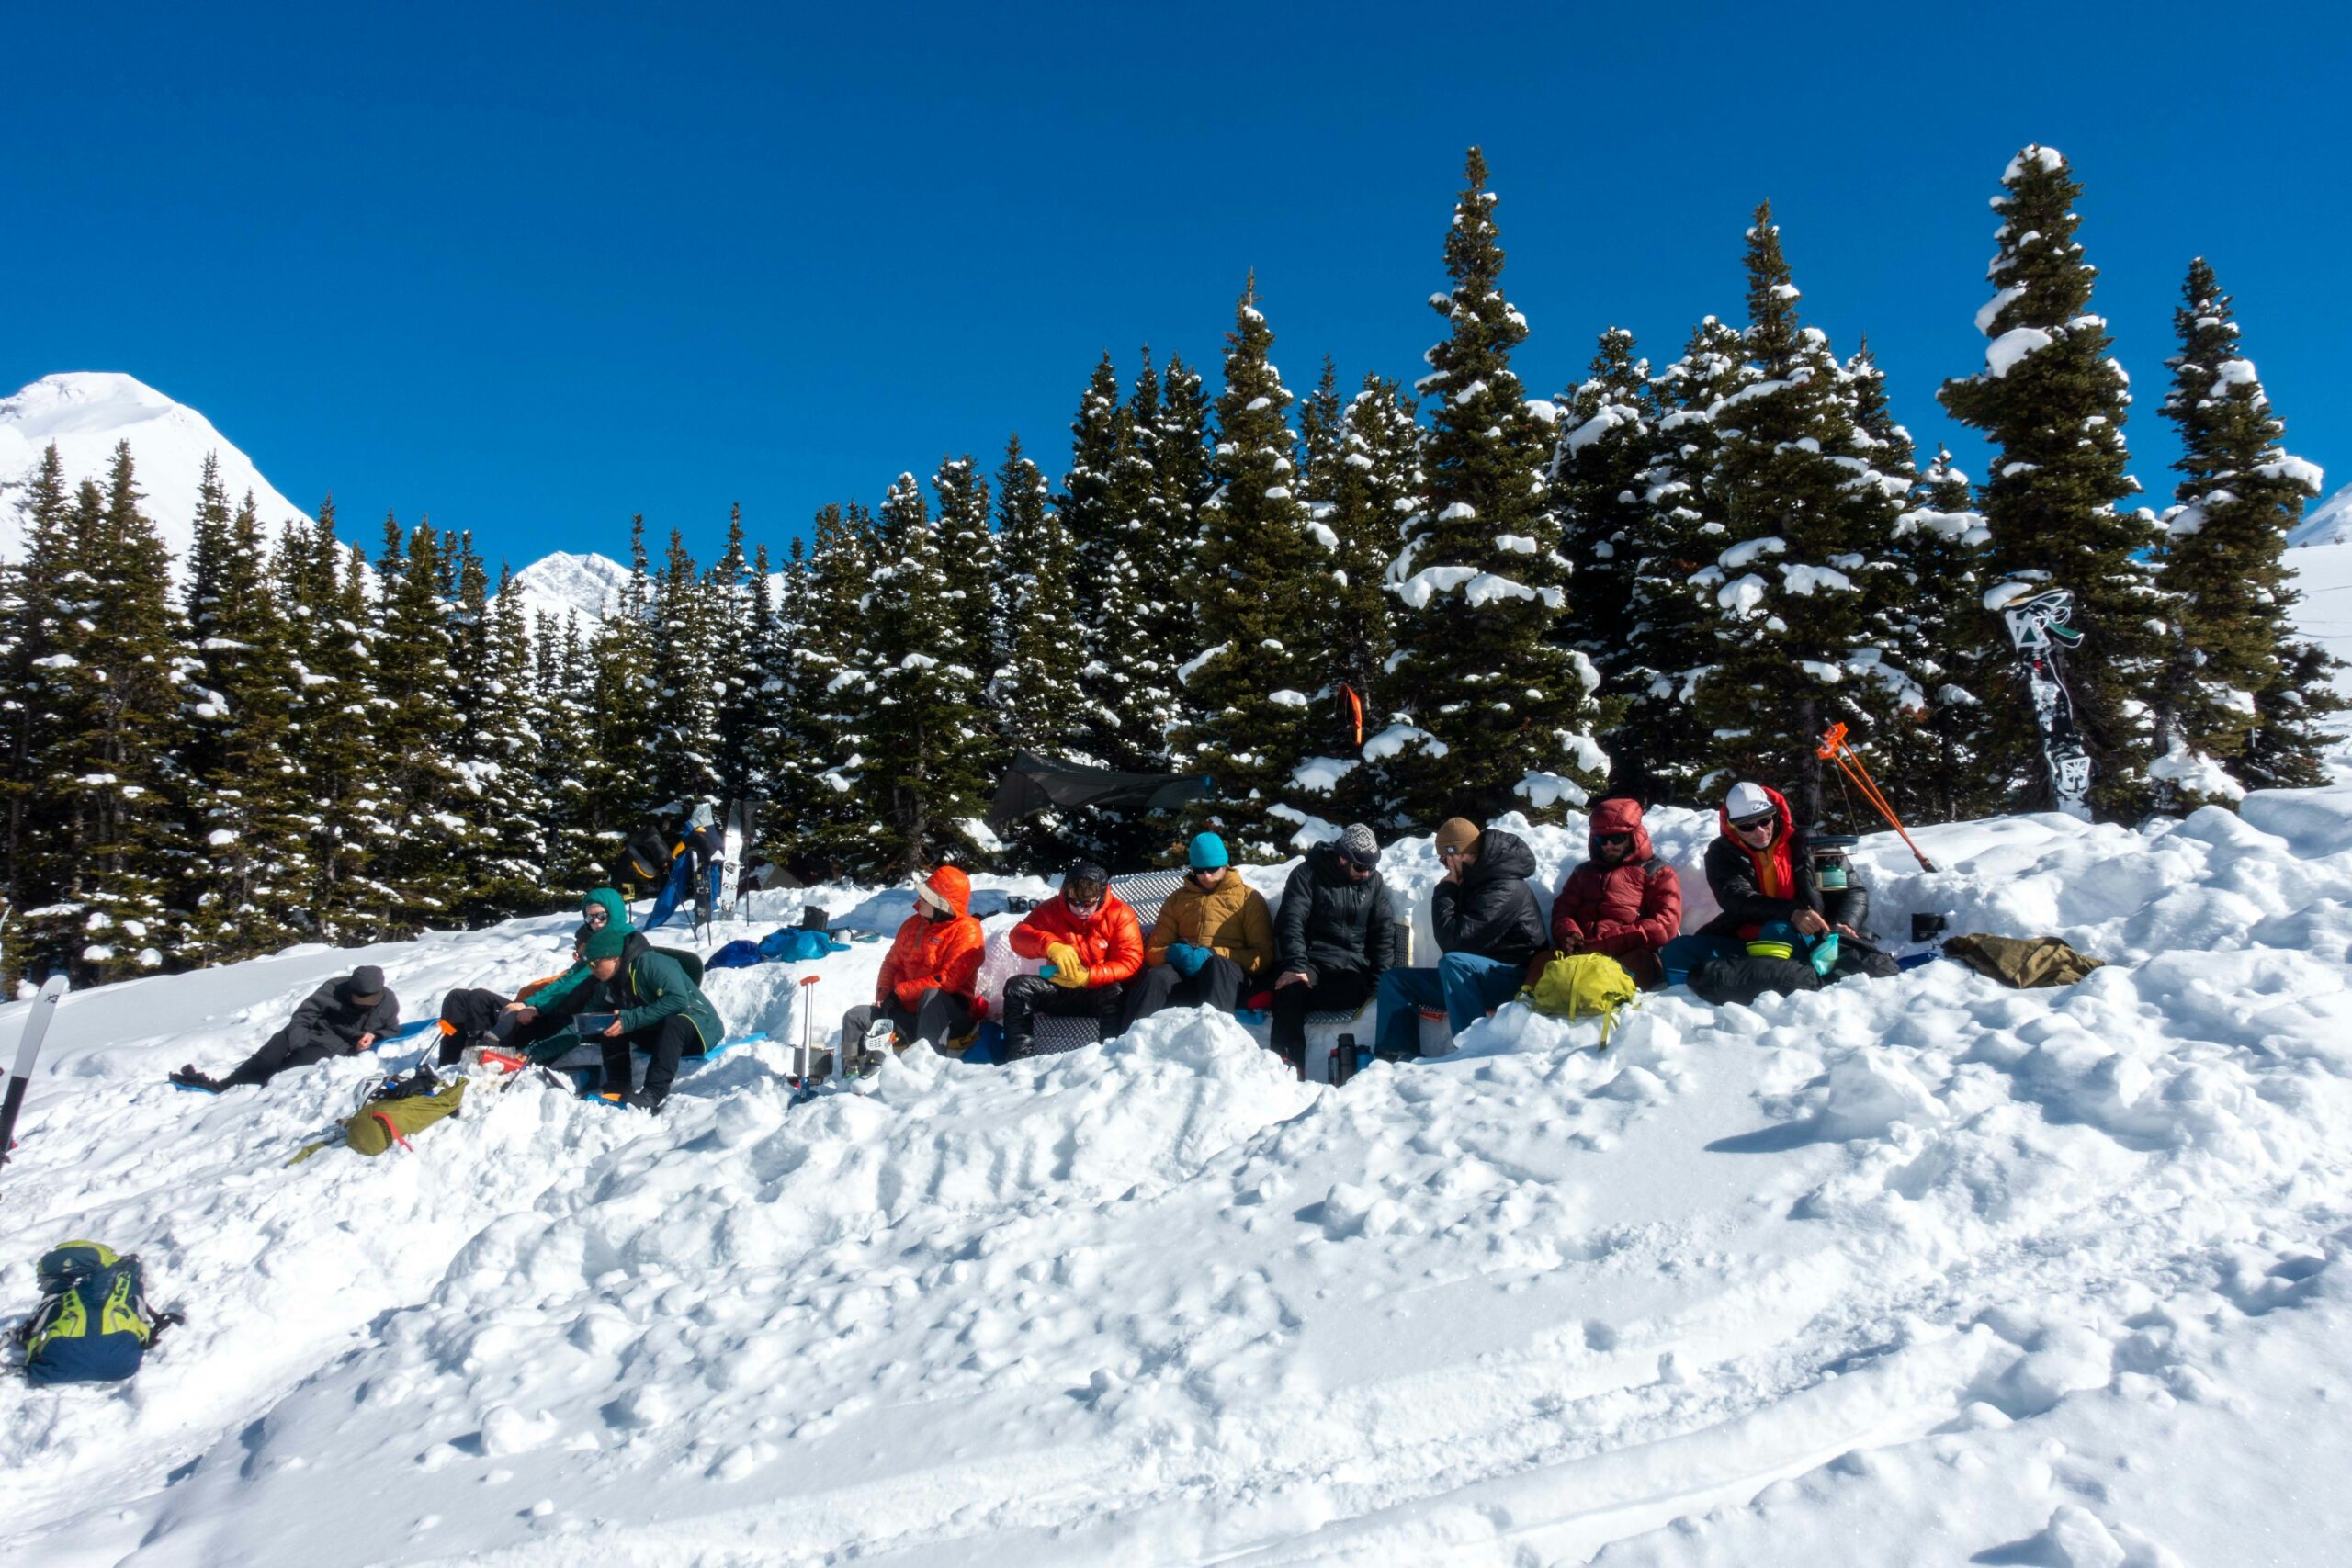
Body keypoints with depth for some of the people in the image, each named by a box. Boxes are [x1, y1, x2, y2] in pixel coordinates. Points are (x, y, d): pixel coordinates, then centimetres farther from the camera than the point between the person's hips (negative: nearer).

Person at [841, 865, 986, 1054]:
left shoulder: (967, 930, -13)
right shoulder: (913, 924, 11)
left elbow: (947, 980, -21)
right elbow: (892, 963, 17)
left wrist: (900, 992, -17)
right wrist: (884, 996, -3)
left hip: (949, 1017, -7)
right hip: (910, 1013, 7)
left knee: (933, 995, -38)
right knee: (855, 1017, -5)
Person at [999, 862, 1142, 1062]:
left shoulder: (1120, 914, -9)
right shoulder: (1052, 909, -3)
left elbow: (1130, 962, -16)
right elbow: (1018, 935, -17)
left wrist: (1089, 977, -31)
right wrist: (1051, 945, -39)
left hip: (1100, 990, -3)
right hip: (1060, 988, 3)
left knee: (1115, 994, -37)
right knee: (1017, 987, -20)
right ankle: (1017, 1057, -18)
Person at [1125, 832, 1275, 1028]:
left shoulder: (1248, 898, 14)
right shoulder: (1177, 899, 24)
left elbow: (1263, 957, 4)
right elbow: (1153, 950, 19)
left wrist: (1214, 954, -11)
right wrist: (1172, 953, -6)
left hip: (1230, 978, -2)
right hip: (1184, 977, 3)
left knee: (1217, 966, -38)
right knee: (1156, 976, -31)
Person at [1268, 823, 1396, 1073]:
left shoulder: (1374, 881, 11)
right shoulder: (1308, 874, 0)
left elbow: (1384, 933, 10)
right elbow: (1291, 922, -9)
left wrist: (1379, 983, -1)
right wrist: (1295, 966, -24)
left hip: (1352, 967, 3)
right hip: (1311, 960, -2)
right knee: (1293, 987, -35)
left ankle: (1282, 995, -27)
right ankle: (1289, 1067, -36)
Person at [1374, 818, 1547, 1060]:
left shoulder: (1506, 889, -19)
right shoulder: (1473, 881, 11)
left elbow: (1454, 941, -24)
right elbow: (1450, 940, 16)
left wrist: (1444, 892, -13)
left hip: (1514, 978, -10)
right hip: (1469, 978, 10)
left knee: (1454, 963, -38)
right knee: (1394, 980, 3)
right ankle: (1396, 1057, -13)